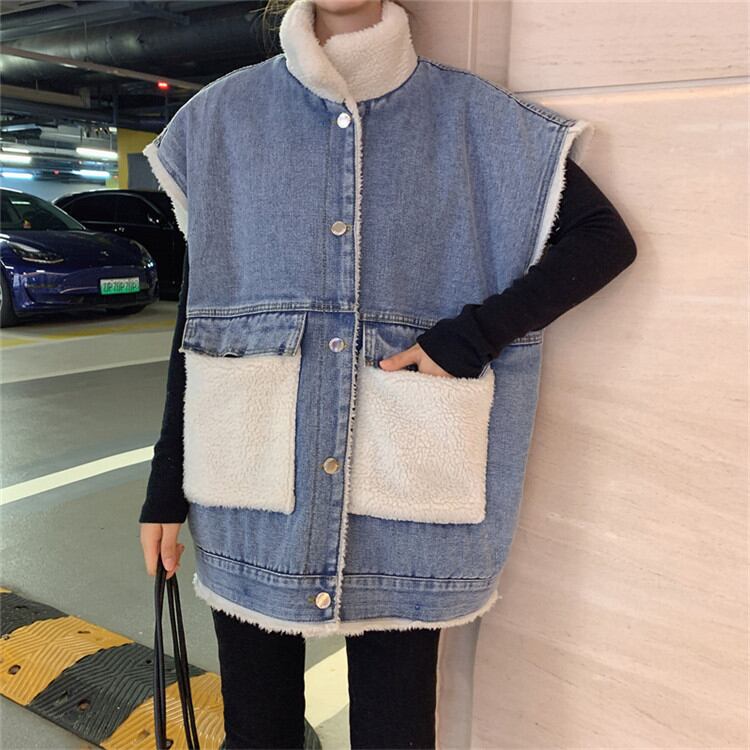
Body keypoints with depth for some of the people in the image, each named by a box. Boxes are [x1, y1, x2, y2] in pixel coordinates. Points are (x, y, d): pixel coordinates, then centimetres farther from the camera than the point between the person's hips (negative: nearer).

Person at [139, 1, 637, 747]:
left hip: (401, 489, -1)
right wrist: (166, 486, 6)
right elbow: (196, 311, 6)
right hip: (250, 489, 2)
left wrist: (471, 336, -12)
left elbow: (606, 237, 2)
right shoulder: (224, 117, 5)